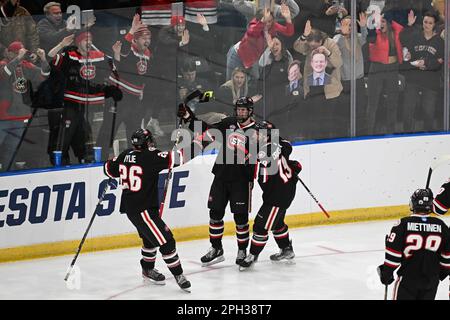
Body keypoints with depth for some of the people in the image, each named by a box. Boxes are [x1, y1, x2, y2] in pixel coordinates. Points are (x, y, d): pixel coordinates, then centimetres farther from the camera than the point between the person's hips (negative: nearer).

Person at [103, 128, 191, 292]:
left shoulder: (125, 155, 3)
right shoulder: (150, 157, -20)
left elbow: (110, 169, 18)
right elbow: (174, 158, -26)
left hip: (130, 205, 9)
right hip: (142, 209, -9)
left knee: (151, 238, 26)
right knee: (165, 240, -6)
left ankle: (148, 270, 41)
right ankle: (178, 275, -1)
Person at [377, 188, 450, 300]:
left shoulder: (403, 224, -14)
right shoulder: (440, 226, -4)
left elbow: (393, 253, -12)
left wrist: (386, 273, 1)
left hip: (408, 278, -3)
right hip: (432, 280, 3)